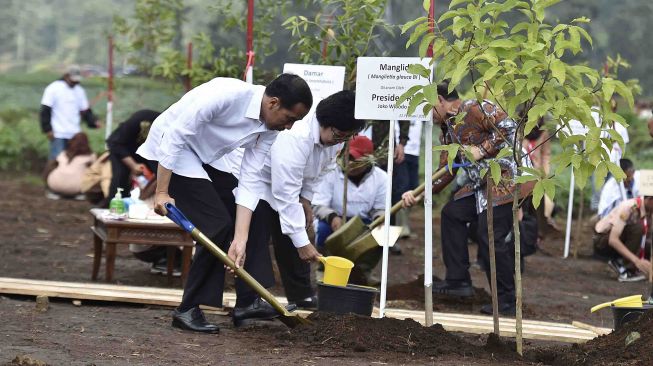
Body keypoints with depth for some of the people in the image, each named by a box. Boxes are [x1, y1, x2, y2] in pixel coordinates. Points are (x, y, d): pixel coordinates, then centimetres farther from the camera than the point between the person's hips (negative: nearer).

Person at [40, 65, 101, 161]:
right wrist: (47, 129, -13)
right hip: (58, 135, -5)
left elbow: (85, 110, 17)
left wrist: (94, 121, -2)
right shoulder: (54, 88, -5)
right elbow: (45, 111, -7)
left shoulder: (79, 91, 12)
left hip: (75, 134, 5)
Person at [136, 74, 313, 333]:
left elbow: (249, 181, -8)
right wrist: (161, 192, -25)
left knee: (249, 218, 5)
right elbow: (174, 136, -28)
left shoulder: (269, 128, -7)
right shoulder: (226, 94, -32)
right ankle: (187, 310, -5)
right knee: (218, 225, -14)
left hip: (204, 160, 9)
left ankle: (248, 301, 11)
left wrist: (240, 240, -15)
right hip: (172, 149, -9)